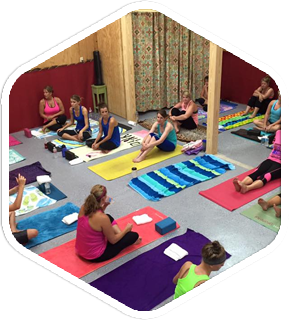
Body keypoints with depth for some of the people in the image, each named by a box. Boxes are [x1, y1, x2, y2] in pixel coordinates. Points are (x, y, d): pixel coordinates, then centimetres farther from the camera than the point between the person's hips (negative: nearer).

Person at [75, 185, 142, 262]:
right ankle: (130, 240, 38)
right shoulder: (103, 218, -30)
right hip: (95, 256, -7)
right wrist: (126, 229, 2)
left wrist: (104, 206, 0)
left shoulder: (83, 207, -11)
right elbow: (113, 240, -14)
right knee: (134, 235, 5)